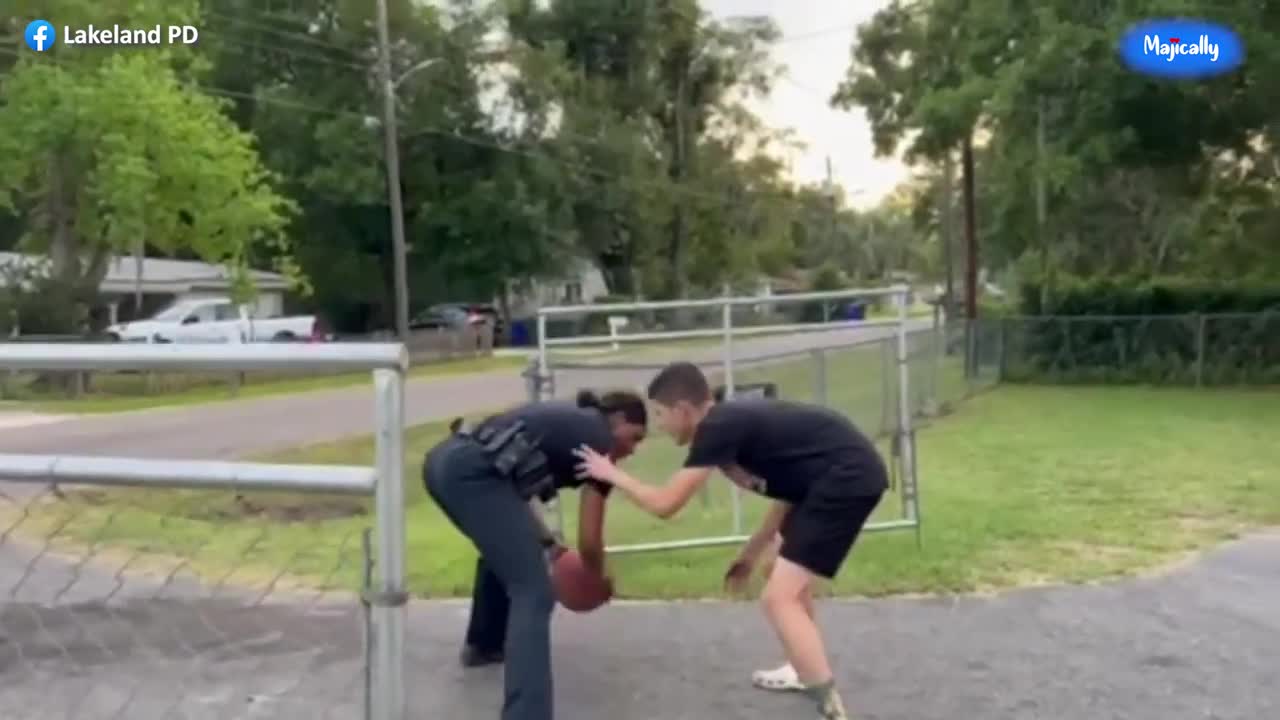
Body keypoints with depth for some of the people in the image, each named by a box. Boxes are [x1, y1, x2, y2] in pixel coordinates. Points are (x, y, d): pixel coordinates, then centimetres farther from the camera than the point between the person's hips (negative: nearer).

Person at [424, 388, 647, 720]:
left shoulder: (566, 422, 30)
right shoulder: (600, 444, 9)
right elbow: (589, 542, 11)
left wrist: (548, 543, 29)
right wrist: (600, 580, 30)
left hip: (443, 460, 9)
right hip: (472, 473, -9)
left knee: (504, 549, 35)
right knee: (533, 595, -8)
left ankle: (483, 644, 50)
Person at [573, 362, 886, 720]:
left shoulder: (717, 429, -13)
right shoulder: (734, 420, 15)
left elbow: (664, 504, -13)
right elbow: (788, 487, 21)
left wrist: (612, 474, 3)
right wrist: (752, 553, 25)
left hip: (847, 477, -10)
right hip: (852, 472, 10)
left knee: (779, 598, -11)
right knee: (789, 573, 29)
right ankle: (806, 670, 47)